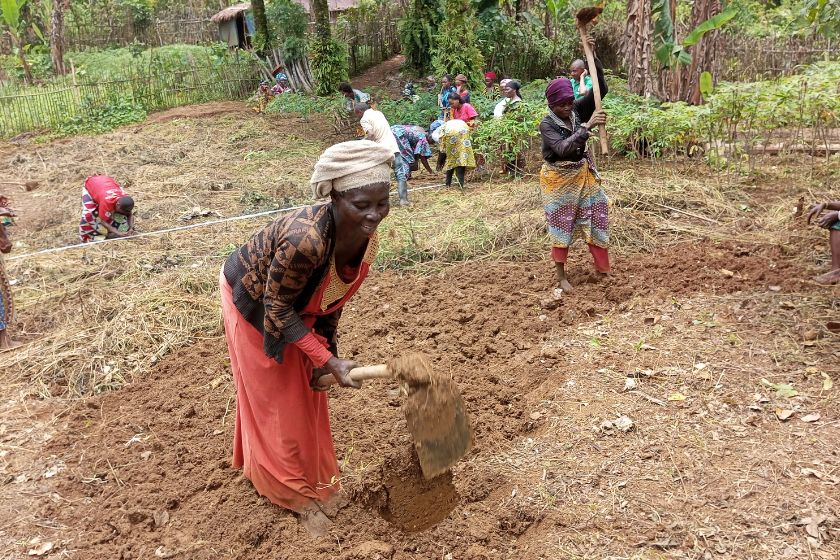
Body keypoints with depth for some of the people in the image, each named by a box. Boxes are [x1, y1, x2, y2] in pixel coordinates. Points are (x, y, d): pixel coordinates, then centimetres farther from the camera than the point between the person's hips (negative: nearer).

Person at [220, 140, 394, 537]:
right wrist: (329, 361, -29)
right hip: (253, 302, -7)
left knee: (305, 391, 19)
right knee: (272, 398, 8)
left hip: (293, 304, 7)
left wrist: (328, 350, 0)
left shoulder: (365, 236, -20)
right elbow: (276, 308, -29)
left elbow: (332, 293, -3)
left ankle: (309, 476, 41)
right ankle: (295, 492, 27)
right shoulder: (305, 239, -44)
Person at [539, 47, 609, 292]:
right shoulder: (547, 124, -18)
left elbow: (600, 89, -12)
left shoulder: (577, 110, -4)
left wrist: (593, 57, -23)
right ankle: (561, 276, 15)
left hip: (583, 174, 5)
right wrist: (587, 126, -39)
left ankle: (603, 270, 22)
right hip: (559, 179, -5)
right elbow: (563, 148, -33)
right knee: (561, 225, 3)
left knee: (596, 218, 9)